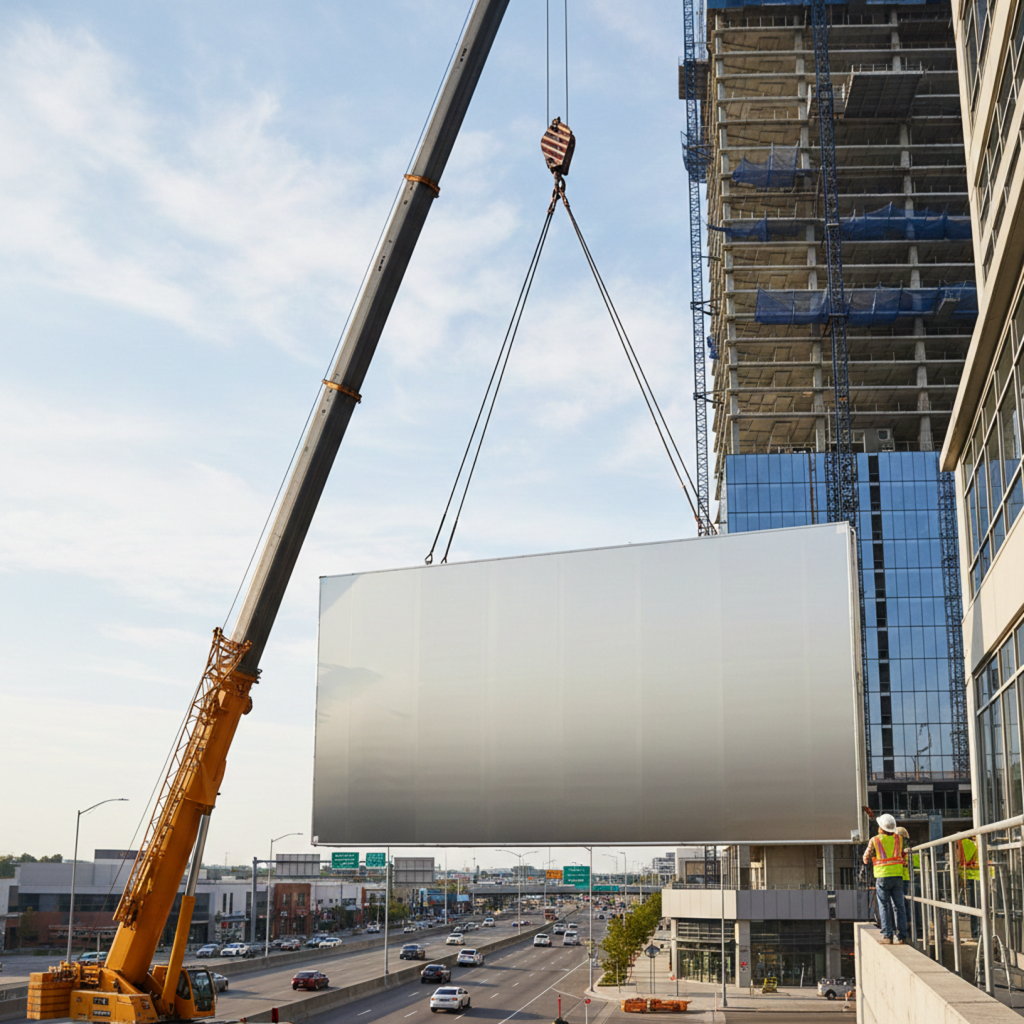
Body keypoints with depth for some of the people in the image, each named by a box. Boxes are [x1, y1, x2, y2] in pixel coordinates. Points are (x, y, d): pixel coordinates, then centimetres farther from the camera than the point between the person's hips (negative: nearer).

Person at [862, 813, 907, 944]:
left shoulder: (875, 841, -4)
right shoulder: (899, 838, 4)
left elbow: (866, 859, 4)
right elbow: (903, 853, 16)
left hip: (882, 876, -2)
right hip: (897, 875, 3)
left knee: (884, 907, 3)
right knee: (899, 906, 5)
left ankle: (888, 935, -1)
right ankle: (900, 935, 2)